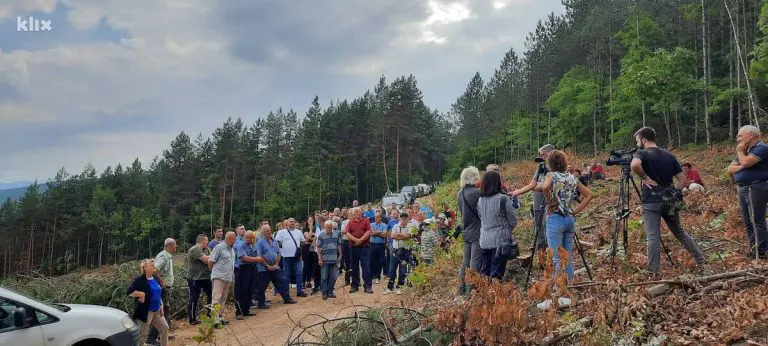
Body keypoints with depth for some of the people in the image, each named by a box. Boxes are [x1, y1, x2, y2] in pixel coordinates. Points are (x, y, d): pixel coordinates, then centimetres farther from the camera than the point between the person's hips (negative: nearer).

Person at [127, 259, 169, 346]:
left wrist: (161, 307, 12)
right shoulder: (139, 280, -14)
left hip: (157, 311, 8)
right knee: (142, 334, -1)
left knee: (164, 328, 12)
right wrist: (142, 294, -23)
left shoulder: (156, 279, 9)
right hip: (145, 312, -8)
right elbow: (129, 292, -22)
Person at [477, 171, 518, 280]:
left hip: (484, 240, 5)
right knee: (496, 274, 0)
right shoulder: (503, 199, -13)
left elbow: (480, 218, 8)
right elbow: (513, 221, -5)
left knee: (484, 272, 13)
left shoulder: (480, 200, 2)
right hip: (500, 240, -5)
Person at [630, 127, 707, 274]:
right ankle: (701, 260, 25)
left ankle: (654, 272, -6)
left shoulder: (641, 154, -5)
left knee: (653, 238, -4)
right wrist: (674, 194, 17)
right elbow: (682, 179, 12)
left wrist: (644, 177, -15)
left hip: (651, 202, -6)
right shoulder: (669, 155, 13)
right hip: (670, 201, 6)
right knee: (680, 232, 21)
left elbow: (634, 165, -30)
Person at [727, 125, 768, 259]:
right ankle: (754, 250, 18)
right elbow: (730, 169, 12)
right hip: (743, 189, 10)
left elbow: (746, 162, -25)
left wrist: (739, 151, -6)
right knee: (748, 222, 11)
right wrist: (741, 167, -9)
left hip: (756, 188, -10)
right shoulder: (745, 151, 20)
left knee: (757, 221, -10)